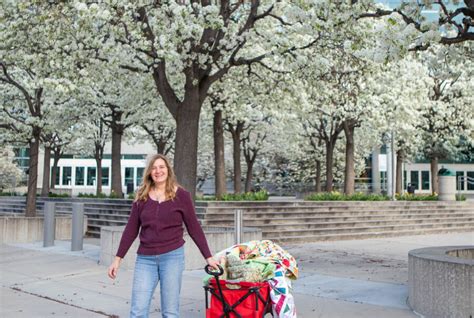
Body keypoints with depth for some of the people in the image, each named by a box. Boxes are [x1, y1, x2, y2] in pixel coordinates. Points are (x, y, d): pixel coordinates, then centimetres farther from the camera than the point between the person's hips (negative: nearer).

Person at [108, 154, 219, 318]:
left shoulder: (181, 195, -1)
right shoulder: (142, 196, 5)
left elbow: (194, 228, 3)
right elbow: (131, 230, 9)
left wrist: (208, 257, 3)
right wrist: (118, 258, 6)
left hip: (172, 256, -2)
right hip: (145, 259, 2)